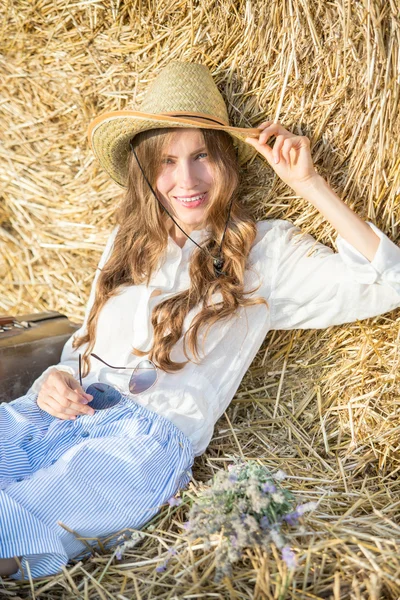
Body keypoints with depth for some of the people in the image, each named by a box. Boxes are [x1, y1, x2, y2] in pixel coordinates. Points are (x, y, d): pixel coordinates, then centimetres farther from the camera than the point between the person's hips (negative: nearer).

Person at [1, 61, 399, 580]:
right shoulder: (126, 244, 20)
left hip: (154, 437, -5)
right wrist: (56, 378, 2)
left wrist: (310, 184, -6)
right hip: (62, 414, 6)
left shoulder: (265, 247, 5)